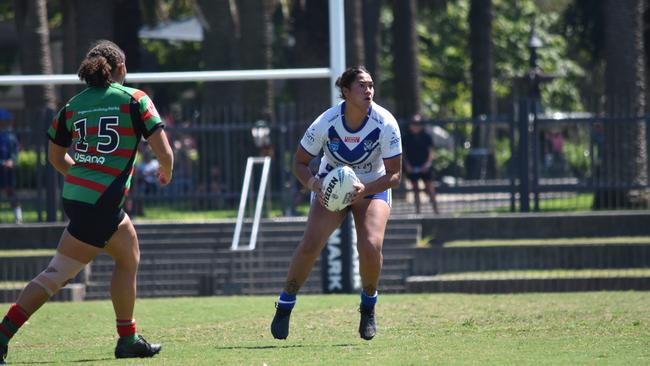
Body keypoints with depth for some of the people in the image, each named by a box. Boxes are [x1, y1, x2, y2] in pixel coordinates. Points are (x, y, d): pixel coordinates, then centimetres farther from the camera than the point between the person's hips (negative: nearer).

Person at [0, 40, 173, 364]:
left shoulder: (73, 105, 9)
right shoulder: (135, 100, -5)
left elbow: (55, 156, 19)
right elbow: (163, 151, -7)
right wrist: (166, 172, 15)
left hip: (74, 194, 7)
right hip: (101, 206, -7)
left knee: (129, 258, 20)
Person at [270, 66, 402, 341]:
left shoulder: (385, 124, -23)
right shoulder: (326, 123, -23)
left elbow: (394, 174, -18)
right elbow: (299, 163, -11)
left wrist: (365, 189, -35)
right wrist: (313, 183, -32)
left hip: (373, 187, 0)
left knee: (371, 246, -24)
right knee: (310, 245, -19)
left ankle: (368, 307, 3)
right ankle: (285, 305, 2)